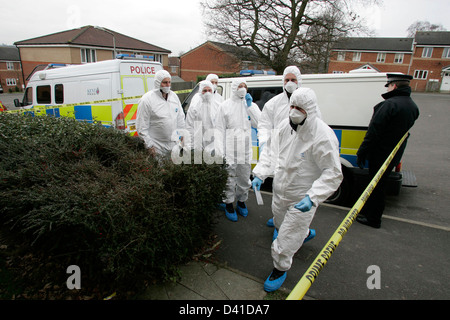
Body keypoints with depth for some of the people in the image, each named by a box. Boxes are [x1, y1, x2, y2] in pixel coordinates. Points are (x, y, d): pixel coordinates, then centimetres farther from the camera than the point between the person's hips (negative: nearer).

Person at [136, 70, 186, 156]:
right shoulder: (147, 100, -13)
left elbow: (180, 117, 17)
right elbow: (142, 127, -12)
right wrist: (150, 145, -13)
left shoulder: (174, 96, 7)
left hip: (175, 143, 6)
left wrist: (182, 134, 15)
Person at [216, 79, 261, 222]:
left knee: (245, 178, 12)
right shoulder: (225, 105, 1)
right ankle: (229, 205, 20)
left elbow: (258, 124, -3)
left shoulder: (251, 105, 10)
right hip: (230, 149, -3)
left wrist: (250, 106, -9)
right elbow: (220, 129, -2)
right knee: (229, 178, 2)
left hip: (246, 149, 3)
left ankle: (241, 201, 32)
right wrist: (220, 151, -9)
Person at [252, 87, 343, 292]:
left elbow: (333, 173, -22)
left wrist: (312, 197, -33)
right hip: (280, 191, 7)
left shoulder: (323, 137, -25)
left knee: (287, 237, 3)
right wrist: (260, 174, -4)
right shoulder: (285, 125, -5)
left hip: (301, 198, -7)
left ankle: (280, 269, 32)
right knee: (280, 223, 29)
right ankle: (305, 233, 61)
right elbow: (271, 151, 7)